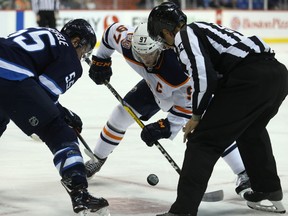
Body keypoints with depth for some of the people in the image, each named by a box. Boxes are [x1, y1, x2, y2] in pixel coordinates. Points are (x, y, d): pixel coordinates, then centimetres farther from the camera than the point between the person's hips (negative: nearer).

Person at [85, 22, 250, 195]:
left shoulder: (179, 67, -45)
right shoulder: (128, 43, -32)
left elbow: (186, 106, -34)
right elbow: (113, 30, -9)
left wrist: (166, 127, -41)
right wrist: (101, 61, -2)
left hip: (189, 90, -5)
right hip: (155, 85, 5)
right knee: (121, 114, 1)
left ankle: (243, 174, -14)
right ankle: (97, 160, 24)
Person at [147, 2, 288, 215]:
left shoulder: (184, 35, 4)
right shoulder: (202, 29, 32)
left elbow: (204, 76, -10)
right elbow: (218, 75, 35)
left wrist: (197, 116, 4)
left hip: (251, 78, -9)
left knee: (203, 140, -2)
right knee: (251, 131, 35)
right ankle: (270, 191, 40)